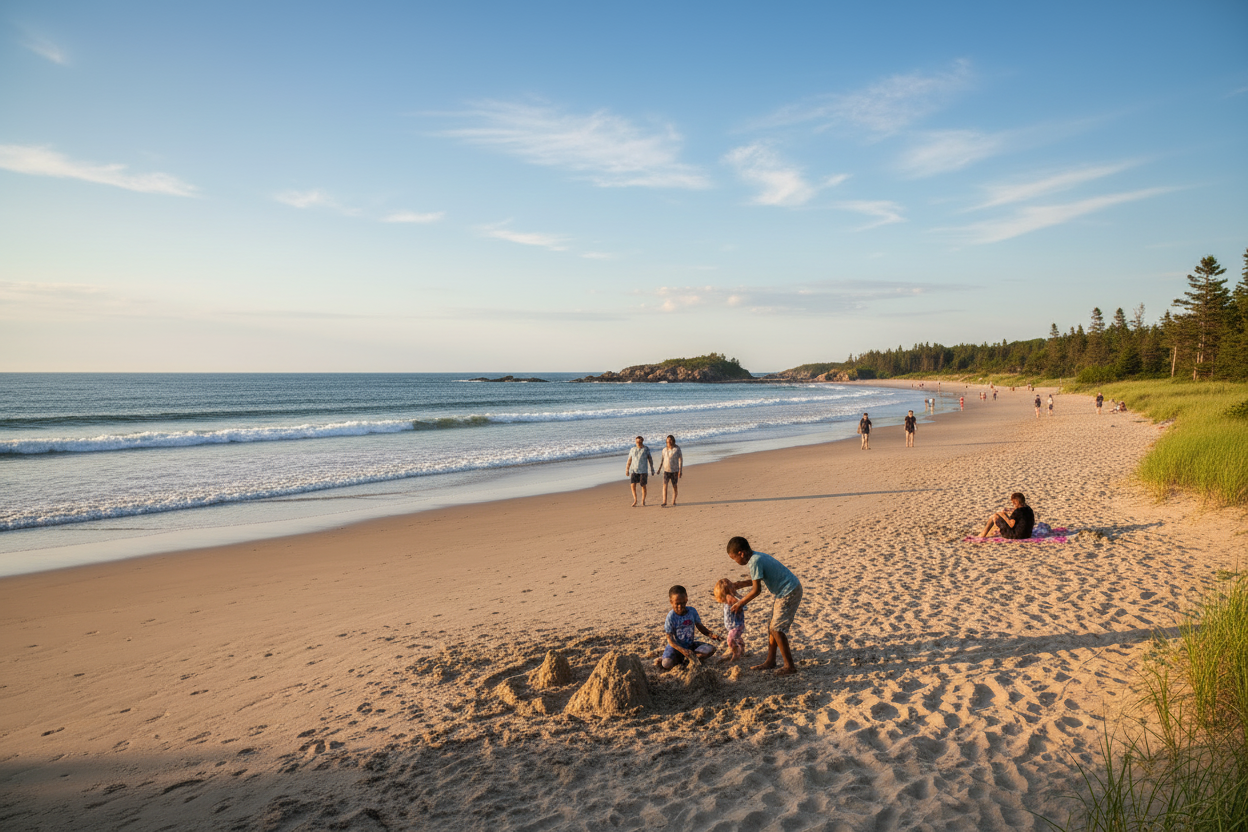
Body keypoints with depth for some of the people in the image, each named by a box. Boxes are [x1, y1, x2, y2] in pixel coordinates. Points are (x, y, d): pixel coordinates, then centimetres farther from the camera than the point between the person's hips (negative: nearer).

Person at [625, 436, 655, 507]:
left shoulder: (646, 449, -3)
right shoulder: (633, 449, 4)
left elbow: (650, 459, 1)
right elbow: (629, 460, 6)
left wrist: (652, 470, -1)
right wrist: (627, 470, 2)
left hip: (643, 471, -2)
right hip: (634, 470, 2)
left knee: (643, 486, 0)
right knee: (633, 485, -9)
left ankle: (643, 501, 17)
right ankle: (635, 500, 8)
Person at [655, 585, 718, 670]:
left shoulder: (692, 611, -4)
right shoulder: (671, 617, -16)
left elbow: (700, 627, 7)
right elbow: (670, 639, -16)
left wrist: (711, 635, -13)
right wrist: (682, 650, -30)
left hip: (690, 644, 5)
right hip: (676, 646, -5)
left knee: (711, 649, -19)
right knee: (667, 665, -33)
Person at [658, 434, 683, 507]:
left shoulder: (677, 449, -9)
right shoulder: (665, 449, 3)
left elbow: (680, 459, -9)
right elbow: (662, 459, 12)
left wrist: (680, 470, -15)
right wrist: (659, 469, 6)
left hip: (674, 470, -3)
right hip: (666, 470, 3)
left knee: (674, 485, 4)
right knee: (664, 485, -10)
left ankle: (673, 501, 14)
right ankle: (664, 502, -11)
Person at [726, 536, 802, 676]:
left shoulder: (755, 562, -21)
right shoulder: (758, 557, 9)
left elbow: (756, 590, -19)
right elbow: (759, 580, 23)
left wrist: (741, 603, -7)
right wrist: (742, 584, 13)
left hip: (789, 592, -10)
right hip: (786, 591, 10)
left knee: (777, 629, -10)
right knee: (773, 627, 14)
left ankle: (790, 666, -4)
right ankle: (770, 661, 22)